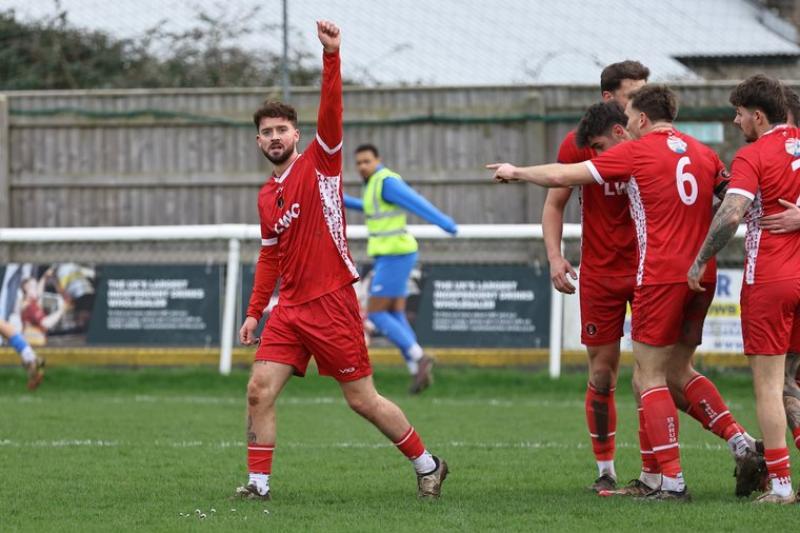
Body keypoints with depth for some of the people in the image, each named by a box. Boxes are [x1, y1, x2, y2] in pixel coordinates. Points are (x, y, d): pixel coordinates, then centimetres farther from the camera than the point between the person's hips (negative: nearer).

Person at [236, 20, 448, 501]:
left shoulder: (320, 164, -3)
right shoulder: (266, 196, 14)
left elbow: (331, 113, -19)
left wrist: (331, 56, -31)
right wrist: (255, 311, 19)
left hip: (331, 302, -6)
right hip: (290, 309, 6)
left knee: (362, 400, -1)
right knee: (260, 391, -6)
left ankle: (427, 465, 14)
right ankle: (259, 482, 1)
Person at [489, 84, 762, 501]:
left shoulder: (635, 152, -4)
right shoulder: (703, 154, 11)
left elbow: (561, 176, -1)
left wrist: (515, 172, 15)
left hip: (661, 276, -6)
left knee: (650, 378, 0)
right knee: (680, 372, 19)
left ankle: (672, 480, -7)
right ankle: (740, 443, 4)